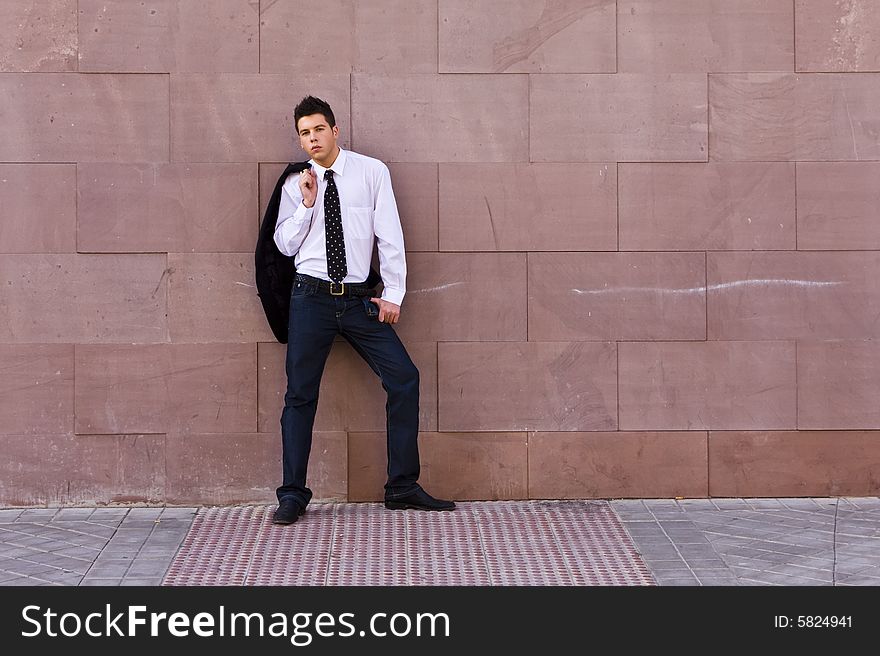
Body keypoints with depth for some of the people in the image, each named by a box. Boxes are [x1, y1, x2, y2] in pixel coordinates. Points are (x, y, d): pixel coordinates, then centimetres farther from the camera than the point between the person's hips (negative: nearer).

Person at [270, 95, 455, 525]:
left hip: (358, 299, 0)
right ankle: (293, 495, 9)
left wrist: (393, 294, -3)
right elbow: (284, 244, 6)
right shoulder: (295, 185, 7)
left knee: (404, 378, -6)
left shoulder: (372, 172, 3)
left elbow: (389, 235, 1)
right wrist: (307, 204, -7)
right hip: (312, 297, 0)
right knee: (300, 393, 1)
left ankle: (402, 487, 4)